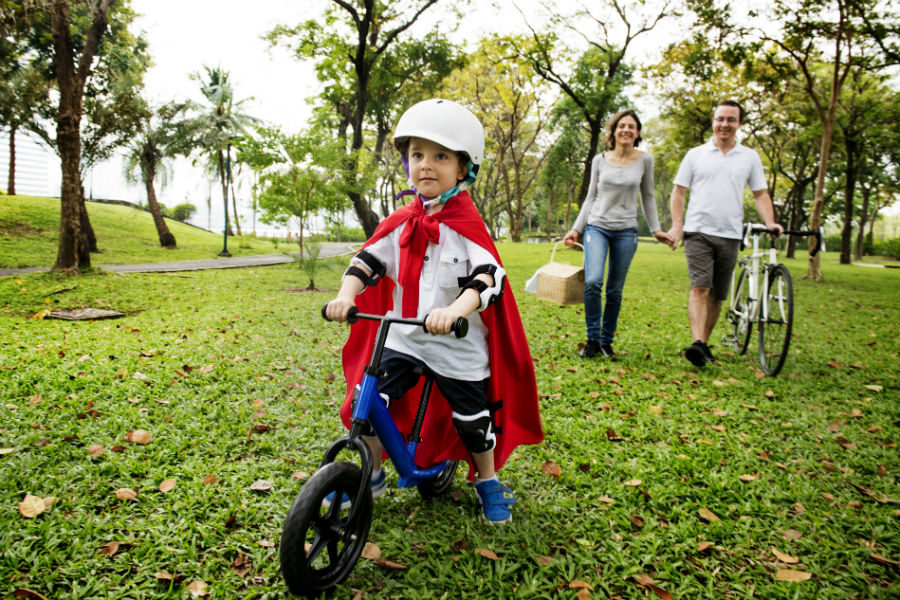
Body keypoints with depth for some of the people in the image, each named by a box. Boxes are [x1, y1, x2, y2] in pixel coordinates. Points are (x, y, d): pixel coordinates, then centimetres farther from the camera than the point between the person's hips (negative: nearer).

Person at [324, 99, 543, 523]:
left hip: (459, 347, -3)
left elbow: (487, 276, -25)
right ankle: (372, 475, 20)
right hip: (401, 338, 3)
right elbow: (368, 260, -2)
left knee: (473, 419, 8)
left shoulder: (468, 225, -13)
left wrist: (455, 309, -42)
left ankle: (488, 482, 37)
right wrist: (345, 296, -20)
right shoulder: (400, 222, 1)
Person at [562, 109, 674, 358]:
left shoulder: (645, 160, 5)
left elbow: (647, 197, 13)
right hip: (597, 227, 0)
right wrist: (576, 228, 5)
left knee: (615, 291, 2)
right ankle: (592, 339, -5)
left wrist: (656, 229, 8)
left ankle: (606, 341, 17)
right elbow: (591, 198, 11)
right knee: (592, 282, -19)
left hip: (626, 231, 1)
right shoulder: (600, 160, 5)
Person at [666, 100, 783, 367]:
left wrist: (770, 222, -3)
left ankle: (704, 343, 17)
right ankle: (697, 344, -26)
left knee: (717, 296, 6)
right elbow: (678, 191, 8)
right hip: (698, 232, -2)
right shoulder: (696, 154, 9)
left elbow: (760, 193, 14)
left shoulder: (750, 157, 13)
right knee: (700, 288, -17)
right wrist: (677, 225, -4)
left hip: (730, 235, 3)